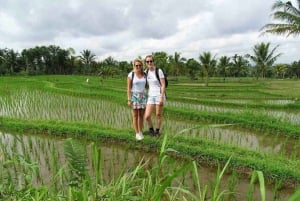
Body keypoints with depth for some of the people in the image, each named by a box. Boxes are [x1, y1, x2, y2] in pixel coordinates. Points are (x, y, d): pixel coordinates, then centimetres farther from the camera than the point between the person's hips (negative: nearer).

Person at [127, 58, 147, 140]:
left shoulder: (144, 74, 5)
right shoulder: (131, 75, -8)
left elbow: (146, 85, 11)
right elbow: (128, 88, -9)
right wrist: (129, 100, -13)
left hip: (143, 96, 4)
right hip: (134, 96, -4)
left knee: (141, 115, 7)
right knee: (135, 115, -1)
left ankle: (140, 132, 18)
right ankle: (137, 134, 8)